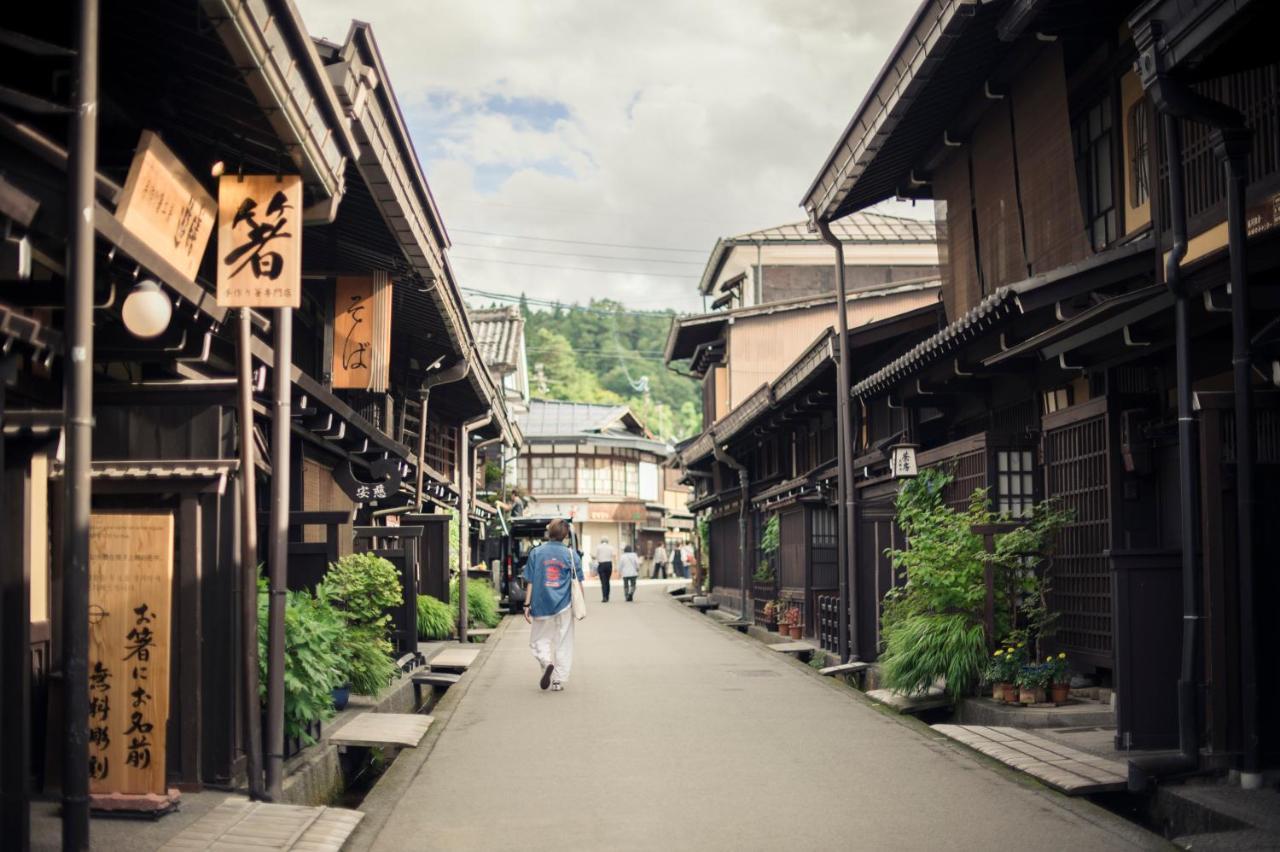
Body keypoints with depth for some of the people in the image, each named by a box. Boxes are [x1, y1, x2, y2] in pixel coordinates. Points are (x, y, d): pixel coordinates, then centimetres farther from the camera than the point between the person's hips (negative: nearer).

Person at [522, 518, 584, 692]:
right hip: (564, 606, 1)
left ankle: (547, 662, -15)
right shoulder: (571, 555, -1)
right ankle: (559, 680, 9)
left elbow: (530, 582, -2)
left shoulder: (536, 553, -2)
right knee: (563, 644, 10)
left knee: (539, 639, 13)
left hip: (541, 605, -1)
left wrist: (527, 604, 2)